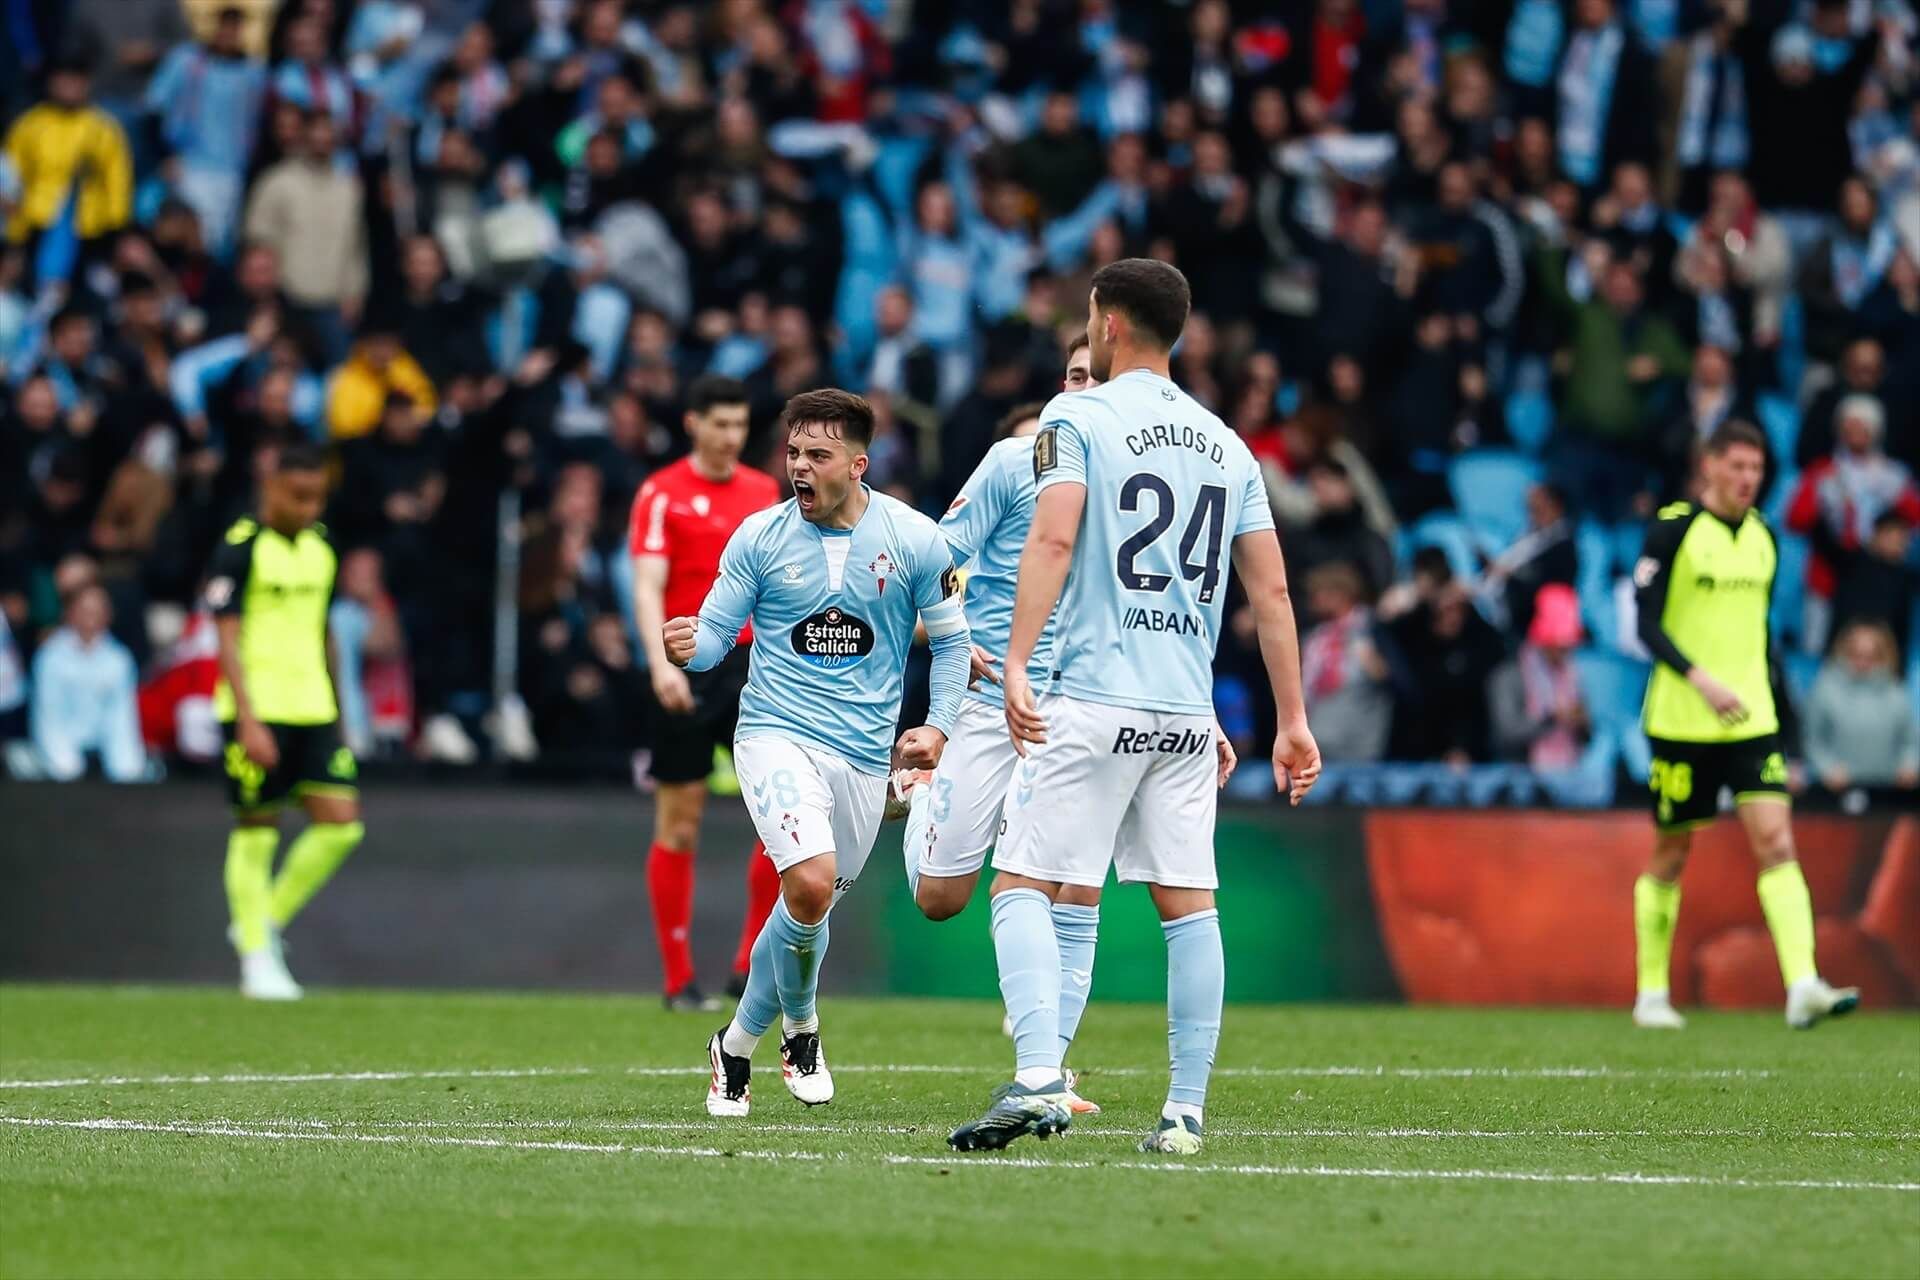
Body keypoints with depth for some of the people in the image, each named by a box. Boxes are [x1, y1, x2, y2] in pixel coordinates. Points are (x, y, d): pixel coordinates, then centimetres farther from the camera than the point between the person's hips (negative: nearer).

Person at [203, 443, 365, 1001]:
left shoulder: (320, 547, 11)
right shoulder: (241, 549, -9)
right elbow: (227, 640, -13)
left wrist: (337, 715, 22)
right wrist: (249, 721, -21)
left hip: (313, 710, 6)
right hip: (258, 710, -6)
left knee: (341, 821, -5)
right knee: (256, 831, -1)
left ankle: (267, 920, 13)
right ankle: (257, 960, 8)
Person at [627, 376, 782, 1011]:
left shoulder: (765, 491, 11)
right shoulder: (661, 494, -3)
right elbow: (648, 589, -11)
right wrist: (661, 663, -24)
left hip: (752, 667, 4)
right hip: (688, 673, -4)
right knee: (679, 826, 1)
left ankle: (753, 962, 1)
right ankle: (679, 979, 8)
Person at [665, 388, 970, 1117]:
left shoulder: (914, 540, -1)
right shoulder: (759, 537, -3)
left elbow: (951, 640, 9)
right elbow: (715, 633, 2)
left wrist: (940, 727, -3)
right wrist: (686, 648, -22)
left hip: (865, 755, 2)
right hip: (777, 734, -2)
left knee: (811, 907, 9)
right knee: (811, 883, -24)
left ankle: (737, 1045, 32)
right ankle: (798, 1025, 3)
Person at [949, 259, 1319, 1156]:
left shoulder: (1076, 419, -1)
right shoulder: (1226, 445, 15)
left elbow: (1051, 541, -16)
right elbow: (1271, 590, 14)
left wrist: (1016, 663, -22)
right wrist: (1292, 721, 17)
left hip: (1094, 702, -5)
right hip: (1189, 711, 5)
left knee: (1022, 886, -3)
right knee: (1188, 904, 8)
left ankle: (1038, 1079, -20)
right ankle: (1186, 1110, 5)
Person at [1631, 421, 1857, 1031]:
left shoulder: (1762, 536, 11)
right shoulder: (1673, 529, -7)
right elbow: (1647, 625, -12)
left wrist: (1776, 702, 19)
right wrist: (1701, 681, -25)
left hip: (1751, 719, 4)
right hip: (1681, 722, -4)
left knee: (1776, 842, -11)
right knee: (1671, 855, 6)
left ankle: (1803, 987, -22)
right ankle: (1651, 993, 21)